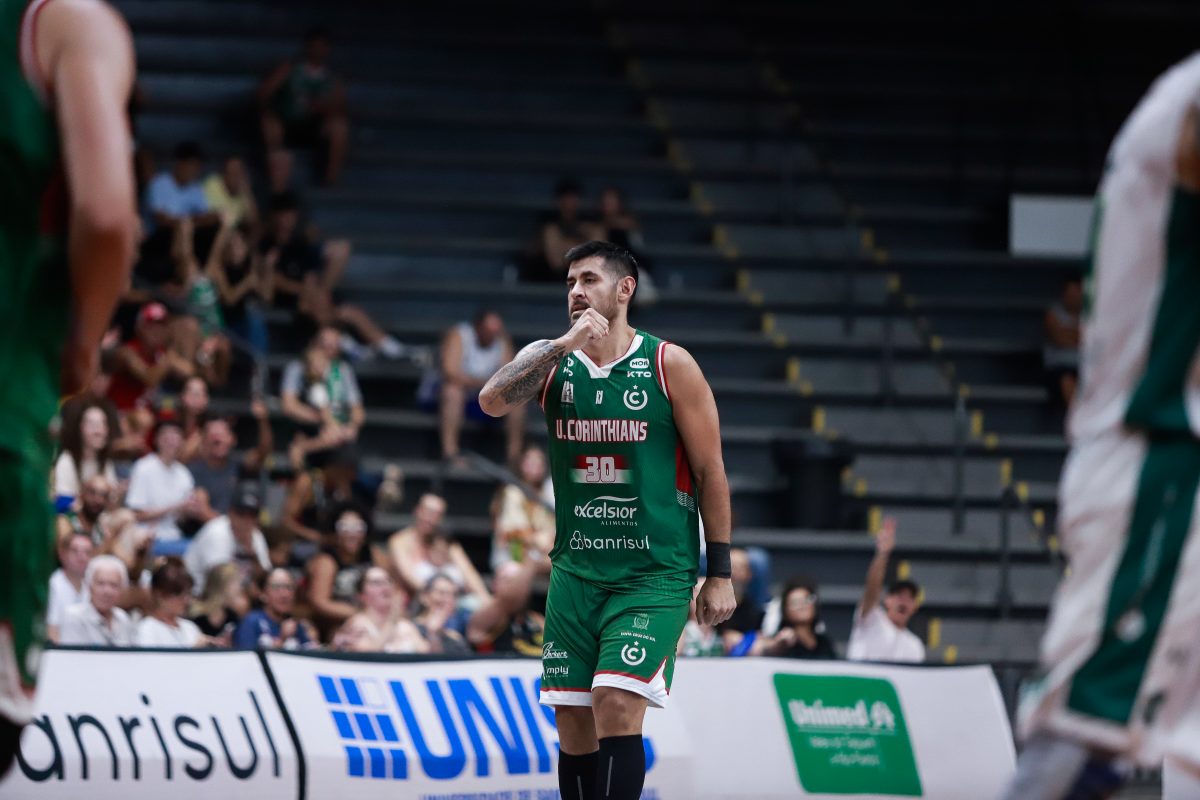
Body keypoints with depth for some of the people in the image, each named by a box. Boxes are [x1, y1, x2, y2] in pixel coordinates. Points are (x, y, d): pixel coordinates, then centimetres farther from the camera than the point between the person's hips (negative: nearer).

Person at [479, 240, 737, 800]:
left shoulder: (670, 365, -2)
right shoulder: (549, 359, 7)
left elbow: (710, 471, 0)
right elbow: (492, 402, -14)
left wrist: (720, 574, -3)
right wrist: (565, 345, -20)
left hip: (653, 573, -4)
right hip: (575, 572, 4)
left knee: (616, 703, -19)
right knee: (574, 726, 4)